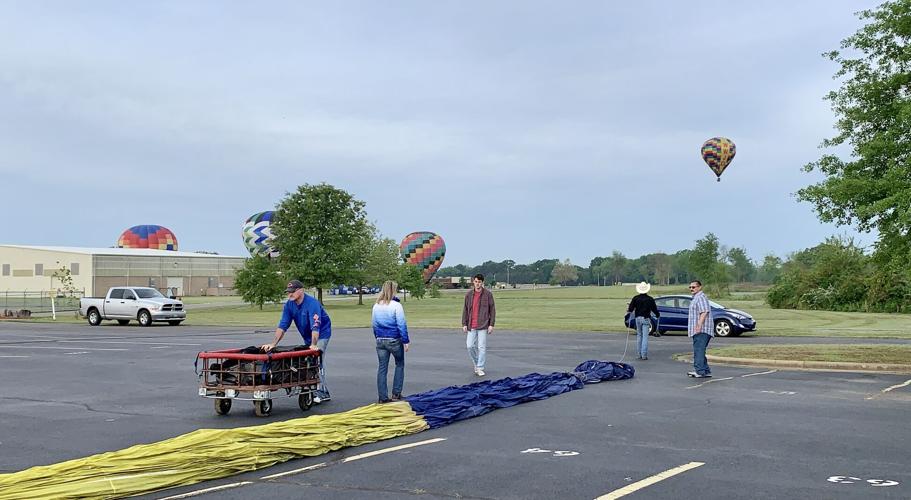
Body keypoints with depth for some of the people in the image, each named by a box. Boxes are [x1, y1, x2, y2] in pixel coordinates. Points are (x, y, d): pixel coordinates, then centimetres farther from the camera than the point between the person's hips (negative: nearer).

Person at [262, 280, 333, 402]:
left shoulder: (312, 303, -28)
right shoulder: (289, 305, -8)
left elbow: (315, 326, -36)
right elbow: (282, 326, -11)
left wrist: (314, 345, -45)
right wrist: (273, 344, -21)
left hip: (321, 335, -8)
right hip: (307, 337, 8)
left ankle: (321, 392, -15)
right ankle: (324, 392, 15)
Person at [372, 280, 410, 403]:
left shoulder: (376, 306, 5)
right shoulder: (396, 305, -12)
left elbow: (374, 325, 13)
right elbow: (401, 325, -12)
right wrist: (406, 341, -7)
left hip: (380, 341, 5)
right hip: (394, 340, -4)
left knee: (382, 368, 8)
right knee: (400, 365, 14)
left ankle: (382, 396, 8)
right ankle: (396, 393, 13)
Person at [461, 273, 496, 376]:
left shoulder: (488, 294, -2)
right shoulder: (469, 294, 7)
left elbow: (492, 310, -1)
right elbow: (465, 310, 11)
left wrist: (491, 324, -6)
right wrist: (464, 324, 5)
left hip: (483, 325, -3)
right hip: (471, 326, 3)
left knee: (482, 347, -3)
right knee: (470, 346, 2)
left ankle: (480, 368, 5)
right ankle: (476, 364, 24)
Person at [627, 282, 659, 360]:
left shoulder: (635, 298, -2)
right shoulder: (650, 299, -5)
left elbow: (630, 309, -3)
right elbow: (654, 309, 1)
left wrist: (628, 310, 21)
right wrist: (658, 315, 22)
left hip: (638, 318, 2)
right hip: (646, 319, -2)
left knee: (639, 336, 13)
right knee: (645, 337, -3)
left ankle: (640, 354, 15)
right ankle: (644, 355, -9)